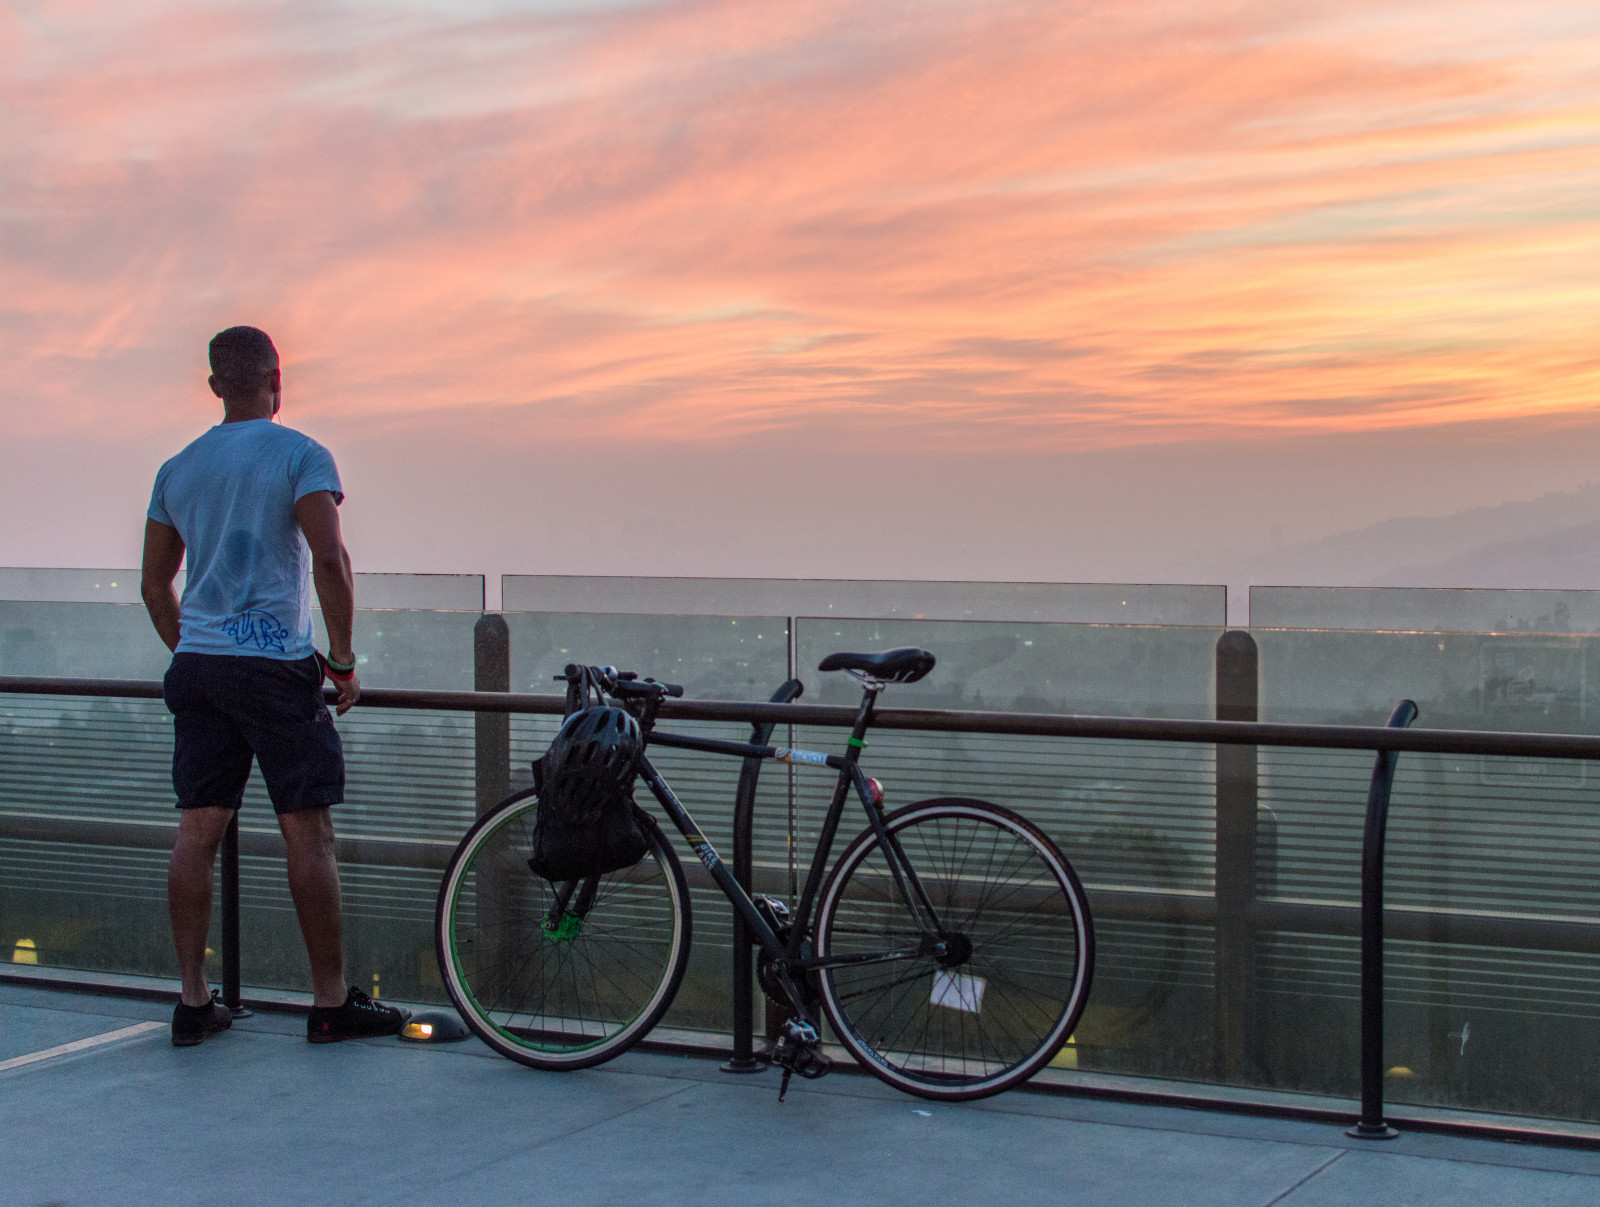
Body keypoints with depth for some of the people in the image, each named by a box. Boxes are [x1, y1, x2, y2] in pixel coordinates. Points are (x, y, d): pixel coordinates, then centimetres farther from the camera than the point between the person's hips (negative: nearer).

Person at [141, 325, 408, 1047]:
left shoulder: (177, 469, 13)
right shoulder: (299, 455, -4)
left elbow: (155, 586, 17)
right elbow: (329, 561, -15)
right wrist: (344, 660, -8)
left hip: (197, 666, 6)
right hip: (274, 667, -6)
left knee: (197, 834, 6)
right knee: (307, 833, -1)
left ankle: (193, 1001, 8)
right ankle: (331, 1001, 2)